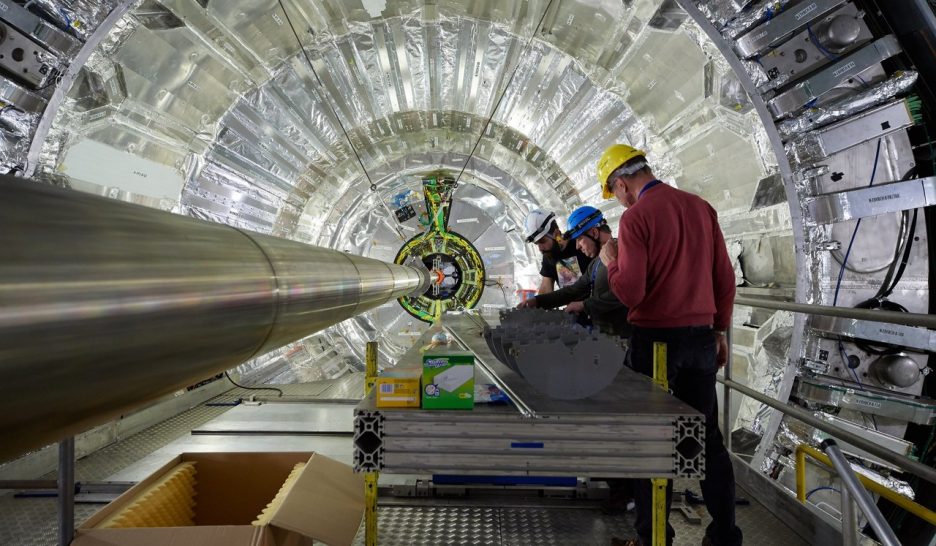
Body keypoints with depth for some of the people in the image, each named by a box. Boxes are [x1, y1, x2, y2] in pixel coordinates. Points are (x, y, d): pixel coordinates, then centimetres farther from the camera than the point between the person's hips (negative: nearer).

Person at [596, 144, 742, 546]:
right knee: (708, 436, 14)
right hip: (702, 337, 6)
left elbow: (630, 293, -16)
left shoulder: (635, 217, -12)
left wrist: (610, 261, 2)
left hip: (656, 339, -5)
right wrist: (719, 331, 17)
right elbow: (725, 278, 8)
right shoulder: (701, 207, 6)